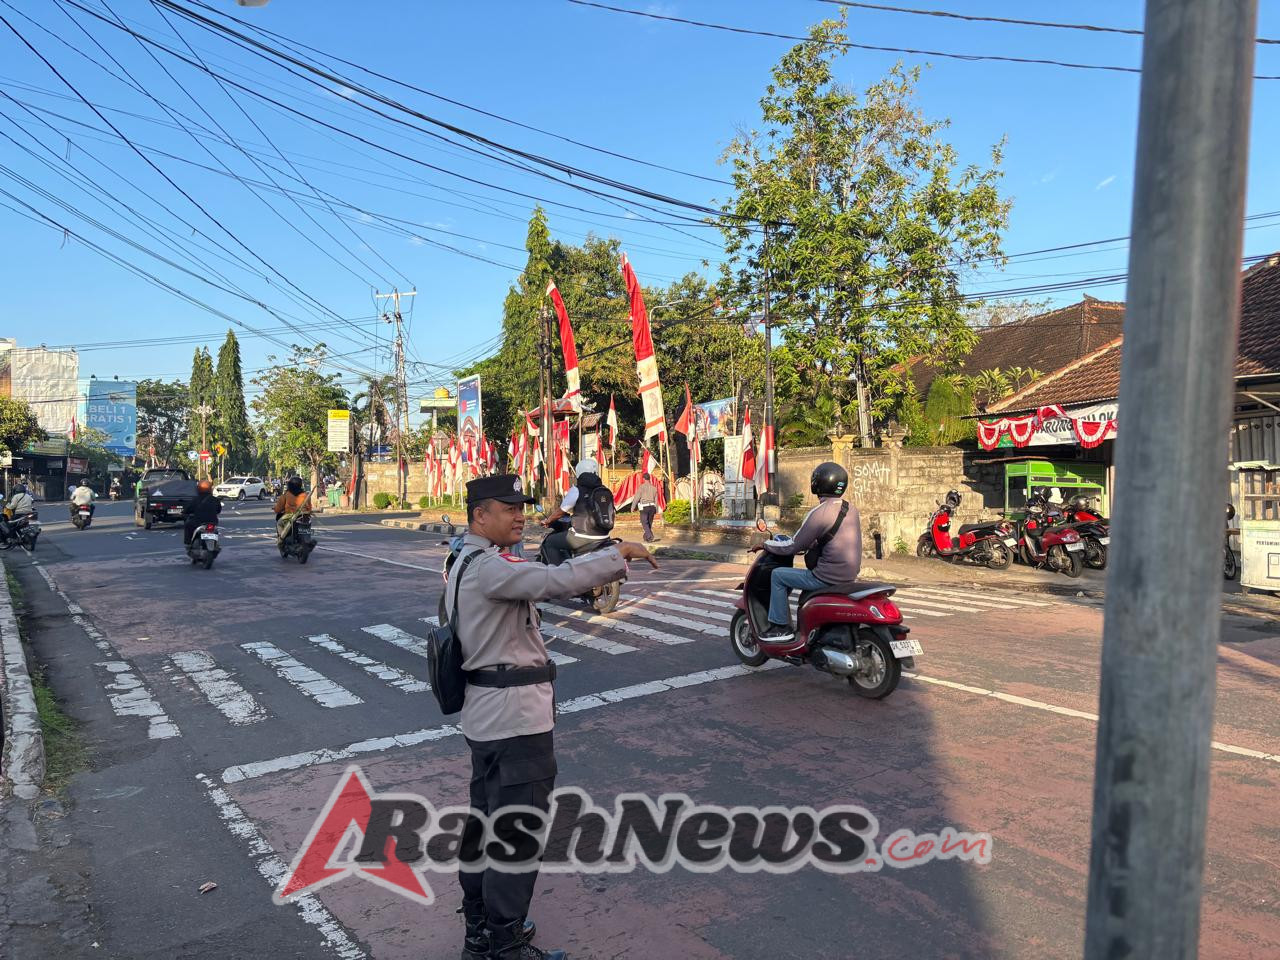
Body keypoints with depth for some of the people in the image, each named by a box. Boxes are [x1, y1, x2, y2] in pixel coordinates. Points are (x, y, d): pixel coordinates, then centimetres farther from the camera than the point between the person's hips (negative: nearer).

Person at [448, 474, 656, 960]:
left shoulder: (465, 563, 14)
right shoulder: (489, 565, -21)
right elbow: (555, 580, -34)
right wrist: (619, 553, -26)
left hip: (486, 715, 11)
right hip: (515, 718, -11)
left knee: (486, 820, 19)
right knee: (519, 830, -1)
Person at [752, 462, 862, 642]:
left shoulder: (820, 513, -18)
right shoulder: (851, 509, 8)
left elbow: (793, 547, -12)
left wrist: (766, 544, 2)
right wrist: (807, 546, 29)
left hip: (828, 577, -9)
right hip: (849, 576, 9)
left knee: (778, 575, 3)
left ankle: (780, 627, 7)